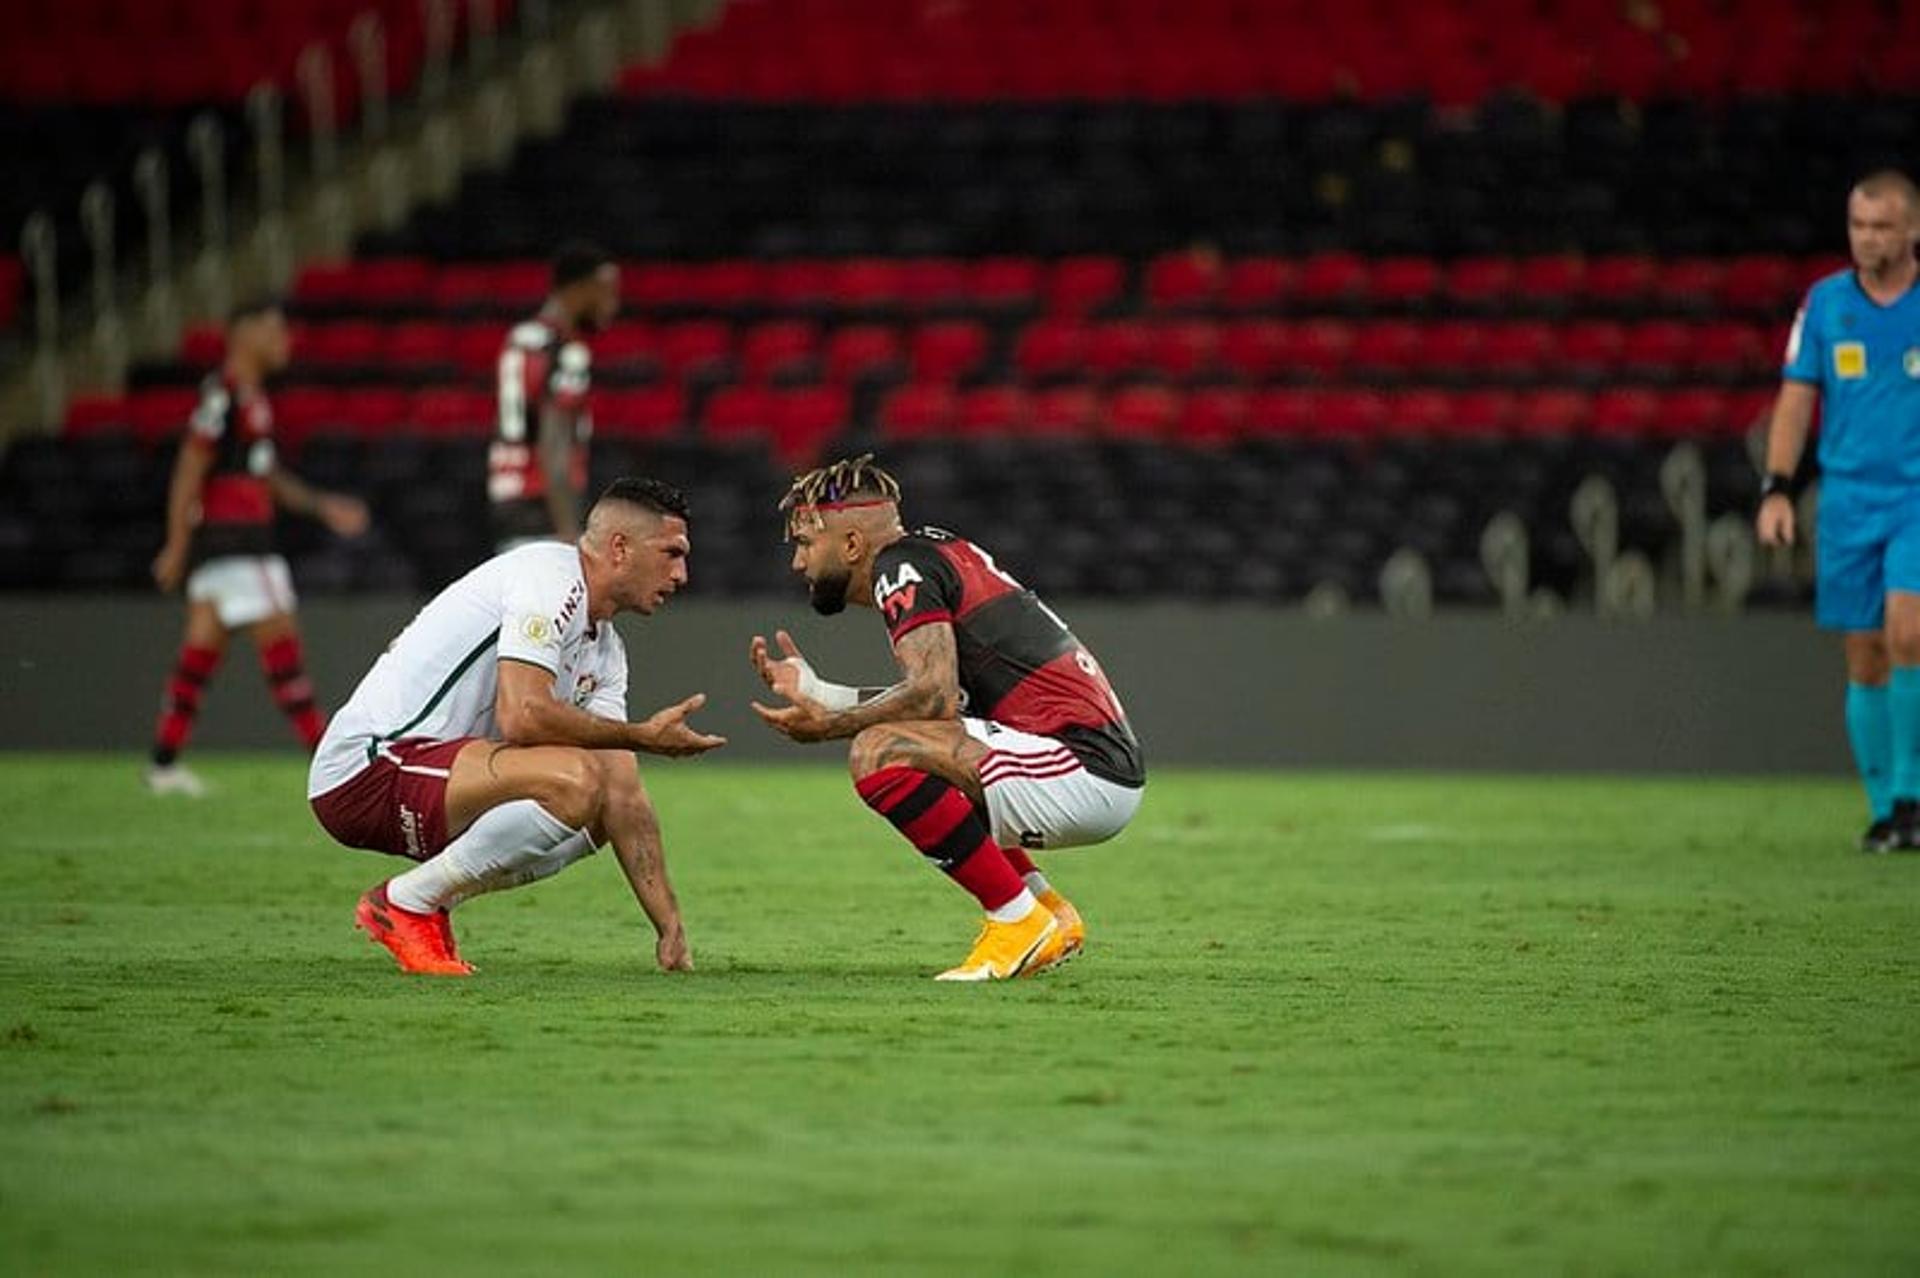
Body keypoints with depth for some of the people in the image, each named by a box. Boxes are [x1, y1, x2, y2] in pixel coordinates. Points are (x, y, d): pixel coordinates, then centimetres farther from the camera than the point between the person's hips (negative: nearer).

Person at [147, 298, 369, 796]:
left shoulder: (251, 395, 17)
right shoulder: (222, 395, -13)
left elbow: (269, 475, 26)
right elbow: (189, 470, -16)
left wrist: (323, 507, 23)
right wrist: (177, 545, -18)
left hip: (246, 538, 10)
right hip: (229, 539, -10)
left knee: (205, 642, 9)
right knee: (278, 638, -8)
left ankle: (165, 763, 10)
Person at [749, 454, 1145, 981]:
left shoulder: (901, 565, -7)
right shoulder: (941, 553, 21)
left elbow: (934, 694, -20)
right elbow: (946, 700, 20)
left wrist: (830, 725, -8)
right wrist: (815, 692, 21)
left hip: (1083, 773, -10)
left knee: (879, 754, -20)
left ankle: (1018, 918, -13)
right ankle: (1048, 909, 18)